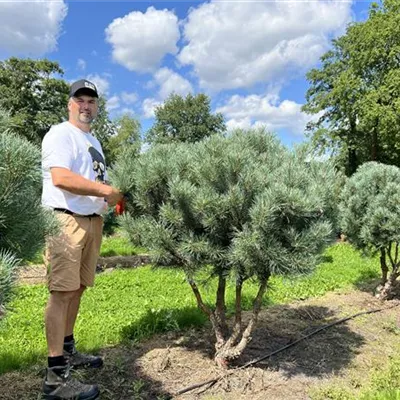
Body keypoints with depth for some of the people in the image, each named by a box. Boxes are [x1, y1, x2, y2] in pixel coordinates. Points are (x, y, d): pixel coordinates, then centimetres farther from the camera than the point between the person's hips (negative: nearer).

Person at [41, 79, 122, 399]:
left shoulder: (94, 141, 24)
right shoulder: (60, 134, -5)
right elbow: (61, 177, -20)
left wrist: (117, 198, 7)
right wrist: (106, 190, -19)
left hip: (92, 221, 9)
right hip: (65, 220, -8)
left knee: (77, 288, 13)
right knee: (62, 292, -9)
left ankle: (68, 351, 26)